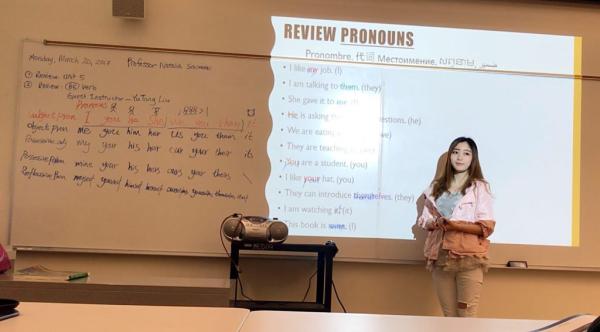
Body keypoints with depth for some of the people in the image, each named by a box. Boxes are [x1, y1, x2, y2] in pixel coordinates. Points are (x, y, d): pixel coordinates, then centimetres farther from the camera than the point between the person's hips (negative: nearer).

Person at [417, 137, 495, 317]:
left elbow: (486, 227, -6)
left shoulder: (480, 187, 2)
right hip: (440, 258, 4)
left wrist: (454, 224, -17)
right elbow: (425, 221, 12)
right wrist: (437, 223, -10)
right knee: (449, 316, 7)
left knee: (466, 316, -6)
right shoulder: (436, 186, 14)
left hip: (469, 259, -3)